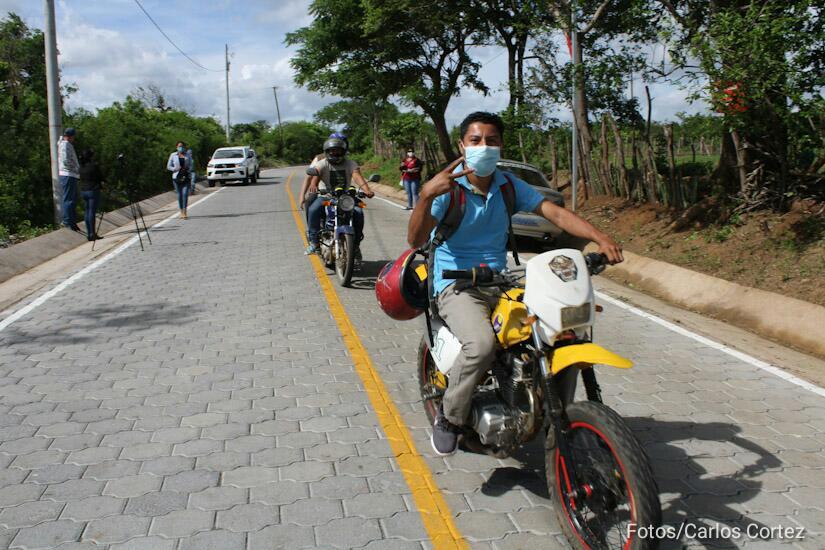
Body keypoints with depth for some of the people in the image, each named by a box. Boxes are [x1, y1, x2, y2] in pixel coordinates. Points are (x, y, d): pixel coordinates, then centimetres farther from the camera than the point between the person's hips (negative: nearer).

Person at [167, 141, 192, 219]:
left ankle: (184, 211, -12)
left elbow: (190, 166, 15)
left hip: (186, 177, 0)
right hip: (176, 177, 0)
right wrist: (176, 169, -9)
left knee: (185, 193, -13)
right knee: (179, 195, 5)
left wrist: (188, 169, -7)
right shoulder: (173, 155, 6)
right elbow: (168, 166, 8)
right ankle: (181, 212, 15)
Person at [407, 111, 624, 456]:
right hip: (456, 285, -5)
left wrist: (601, 238, -13)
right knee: (481, 343, -35)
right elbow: (416, 240, -19)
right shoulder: (447, 186, -8)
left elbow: (555, 213, 1)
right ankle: (449, 417, -8)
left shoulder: (508, 185, 9)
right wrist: (426, 196, -37)